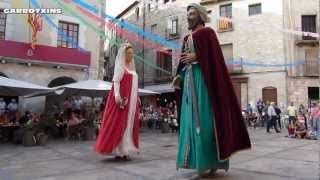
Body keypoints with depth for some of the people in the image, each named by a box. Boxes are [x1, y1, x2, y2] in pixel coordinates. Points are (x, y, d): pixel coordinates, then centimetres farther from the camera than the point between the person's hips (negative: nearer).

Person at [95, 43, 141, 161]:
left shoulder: (131, 68, 20)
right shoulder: (120, 66, -1)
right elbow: (116, 82, -13)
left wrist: (137, 99, 16)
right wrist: (117, 95, -25)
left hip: (131, 100, 8)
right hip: (122, 99, -8)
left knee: (129, 125, 7)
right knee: (119, 124, -6)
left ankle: (124, 151, 14)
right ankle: (118, 152, -1)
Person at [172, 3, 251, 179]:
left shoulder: (207, 32, 3)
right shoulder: (187, 38, 24)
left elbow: (214, 56, -8)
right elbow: (185, 61, 17)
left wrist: (197, 57, -16)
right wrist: (180, 76, 3)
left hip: (203, 77, -8)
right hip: (190, 79, 8)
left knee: (205, 119, -10)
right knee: (192, 119, 4)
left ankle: (211, 163, -2)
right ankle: (202, 164, 11)